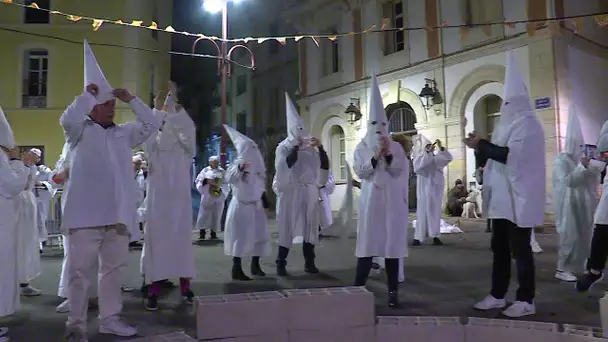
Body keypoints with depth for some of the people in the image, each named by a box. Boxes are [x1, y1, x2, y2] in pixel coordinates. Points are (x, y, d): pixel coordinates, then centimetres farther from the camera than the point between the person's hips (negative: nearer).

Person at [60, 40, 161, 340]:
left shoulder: (124, 133, 17)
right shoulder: (81, 131, 4)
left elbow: (152, 124, 12)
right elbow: (67, 119, -16)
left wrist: (132, 100, 6)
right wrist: (87, 94, -4)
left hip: (118, 212, 5)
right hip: (87, 212, -5)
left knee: (113, 268, 11)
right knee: (80, 270, -1)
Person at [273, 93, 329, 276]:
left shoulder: (311, 149, 11)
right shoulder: (283, 148, 2)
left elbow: (324, 166, 2)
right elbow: (285, 164, -16)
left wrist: (320, 147, -10)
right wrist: (296, 147, -14)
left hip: (309, 192, 4)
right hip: (290, 192, -4)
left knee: (310, 226, 6)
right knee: (287, 227, -3)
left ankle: (309, 262, 15)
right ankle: (281, 264, 3)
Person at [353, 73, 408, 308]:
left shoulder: (396, 147, 9)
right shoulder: (362, 148, 7)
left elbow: (402, 171, 0)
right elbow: (360, 173, -3)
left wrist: (388, 155, -11)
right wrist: (376, 157, -13)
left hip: (392, 201, 1)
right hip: (371, 200, -1)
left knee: (392, 243, 2)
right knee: (367, 243, -2)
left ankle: (393, 292, 8)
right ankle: (358, 289, 5)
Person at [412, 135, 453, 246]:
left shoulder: (437, 158, 8)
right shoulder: (418, 158, 0)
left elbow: (448, 158, -7)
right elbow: (418, 166, -22)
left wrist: (441, 148, -23)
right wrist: (427, 152, -28)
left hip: (436, 188, 3)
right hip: (424, 188, -3)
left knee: (435, 212, 4)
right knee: (422, 212, -6)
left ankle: (435, 236, 8)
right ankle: (418, 237, -6)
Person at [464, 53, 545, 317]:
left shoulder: (527, 124, -11)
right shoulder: (509, 124, 17)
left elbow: (510, 155, -23)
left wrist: (481, 145, -15)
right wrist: (482, 146, 3)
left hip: (519, 198, -9)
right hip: (502, 196, 9)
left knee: (519, 249, -2)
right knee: (500, 247, 11)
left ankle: (526, 300, 8)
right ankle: (497, 295, 19)